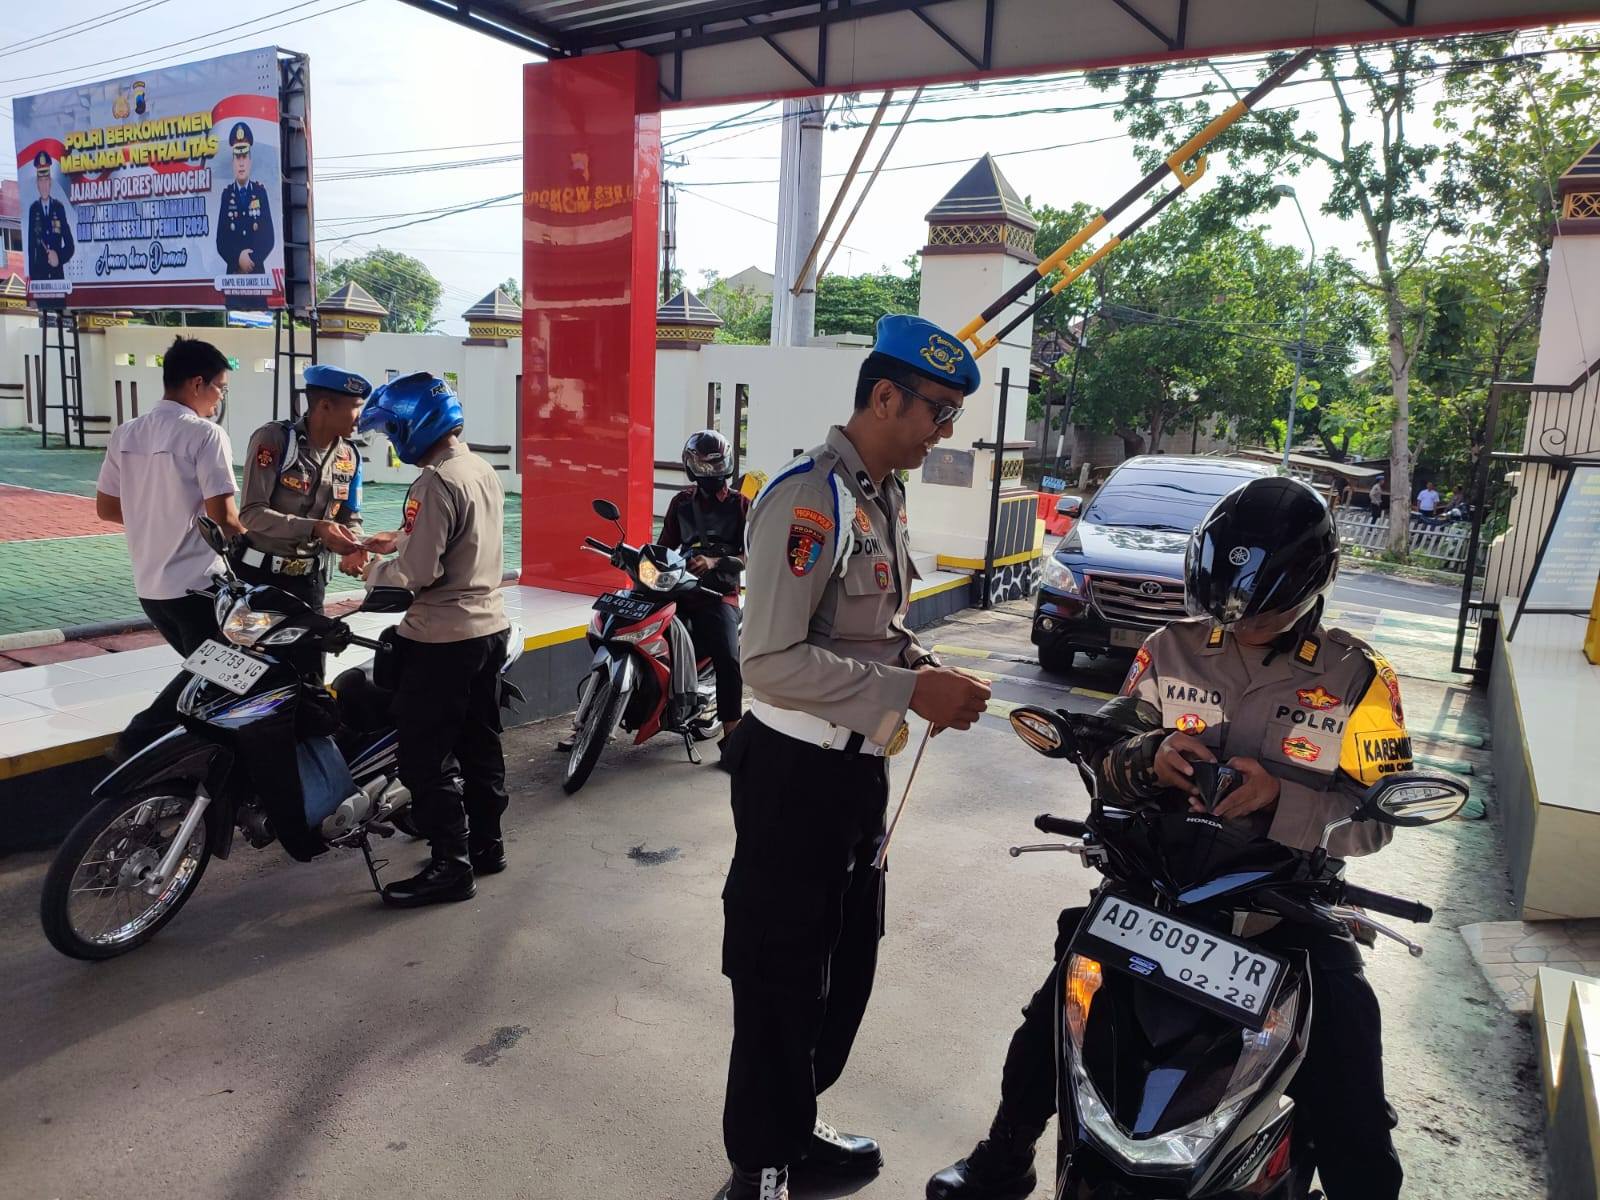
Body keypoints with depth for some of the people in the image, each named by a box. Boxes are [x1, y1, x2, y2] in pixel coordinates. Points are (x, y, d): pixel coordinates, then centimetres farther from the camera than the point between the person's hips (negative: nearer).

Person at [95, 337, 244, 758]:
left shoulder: (125, 433, 8)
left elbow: (105, 507, 13)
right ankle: (138, 741, -1)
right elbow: (222, 516, -19)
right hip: (198, 584, -8)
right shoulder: (205, 434, -14)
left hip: (148, 584, 8)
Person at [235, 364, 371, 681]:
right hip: (257, 574, -5)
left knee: (310, 675, 9)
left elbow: (350, 518, 4)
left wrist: (353, 548, -19)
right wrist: (313, 528, -33)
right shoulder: (273, 438, -17)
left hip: (308, 578, 5)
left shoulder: (350, 455, 2)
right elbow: (251, 513, -22)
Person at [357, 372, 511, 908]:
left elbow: (419, 572, -22)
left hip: (443, 638, -9)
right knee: (480, 743, 17)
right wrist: (398, 541, 15)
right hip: (491, 626, 10)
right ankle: (486, 844, 28)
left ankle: (451, 866, 7)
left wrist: (370, 569, -5)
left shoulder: (435, 482, -20)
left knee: (426, 757, 0)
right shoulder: (483, 470, 9)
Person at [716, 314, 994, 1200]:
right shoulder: (809, 497, -20)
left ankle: (794, 1127, 42)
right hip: (796, 772, -10)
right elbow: (770, 660, -27)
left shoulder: (885, 497, 11)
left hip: (860, 766, 10)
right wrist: (909, 691, -25)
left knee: (847, 963, 22)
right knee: (781, 977, 7)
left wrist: (927, 667, 1)